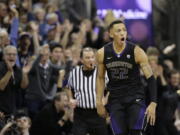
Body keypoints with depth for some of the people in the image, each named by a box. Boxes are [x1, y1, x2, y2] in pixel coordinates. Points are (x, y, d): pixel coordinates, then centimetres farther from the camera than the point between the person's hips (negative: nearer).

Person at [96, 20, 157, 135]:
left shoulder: (136, 51, -12)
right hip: (115, 99, 2)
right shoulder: (102, 53, -3)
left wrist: (153, 103, -20)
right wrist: (99, 102, 8)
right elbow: (100, 78, 11)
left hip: (135, 96, -2)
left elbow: (150, 78, -11)